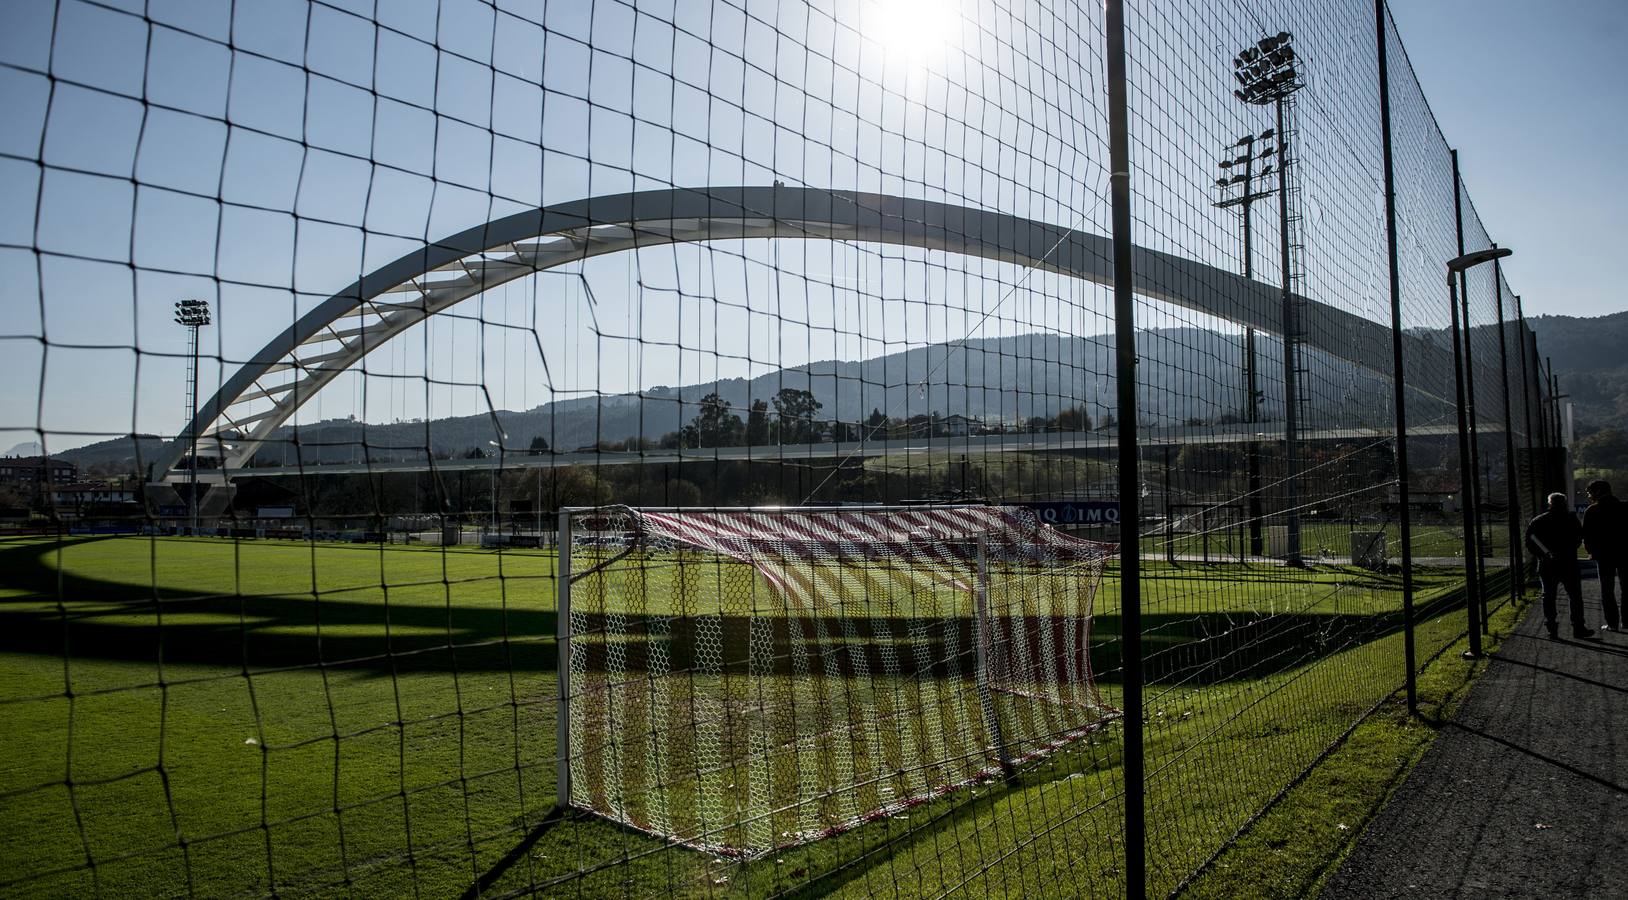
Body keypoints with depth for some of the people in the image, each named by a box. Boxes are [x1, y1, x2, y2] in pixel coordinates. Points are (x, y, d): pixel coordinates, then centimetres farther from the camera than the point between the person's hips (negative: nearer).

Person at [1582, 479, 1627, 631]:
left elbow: (1586, 534, -7)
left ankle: (1612, 623, 2)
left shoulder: (1591, 511, -7)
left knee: (1607, 590, 5)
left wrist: (1591, 552, 7)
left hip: (1604, 554, -2)